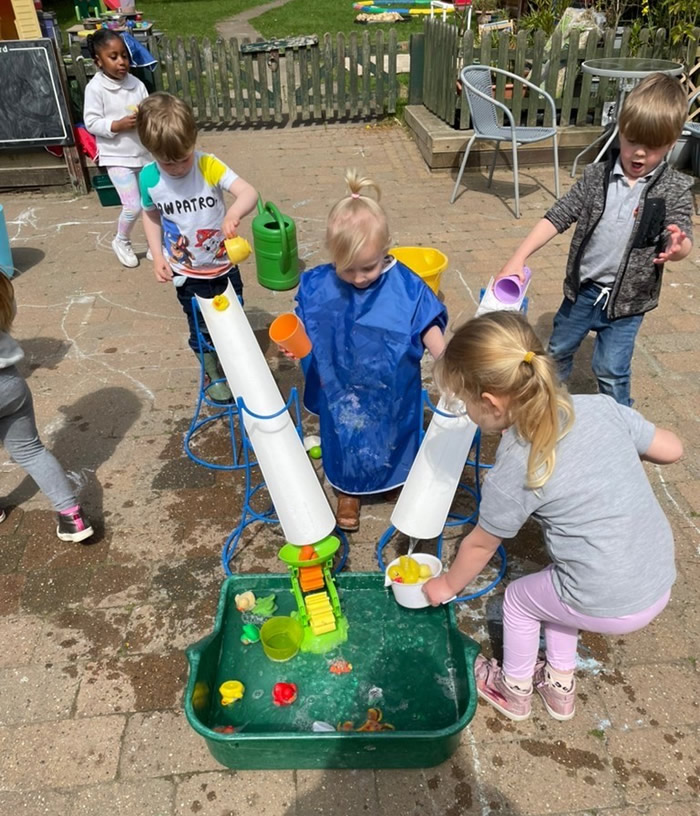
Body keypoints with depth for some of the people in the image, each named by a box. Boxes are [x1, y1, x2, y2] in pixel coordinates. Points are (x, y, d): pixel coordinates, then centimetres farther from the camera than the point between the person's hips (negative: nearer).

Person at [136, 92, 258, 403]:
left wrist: (234, 212, -55)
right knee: (201, 331, 14)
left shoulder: (208, 165, -21)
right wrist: (157, 256, -5)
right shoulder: (149, 178, -13)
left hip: (224, 266, 0)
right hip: (187, 274, 1)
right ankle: (215, 377, 37)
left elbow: (249, 193, -33)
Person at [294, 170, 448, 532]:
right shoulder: (318, 286, -16)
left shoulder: (405, 286, -20)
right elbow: (306, 329, -4)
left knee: (395, 437, 23)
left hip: (392, 391, -1)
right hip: (342, 391, 1)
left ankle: (402, 483, 53)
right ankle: (349, 492, 49)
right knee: (346, 441, 22)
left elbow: (428, 329, -11)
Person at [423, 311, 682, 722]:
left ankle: (515, 691, 46)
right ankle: (560, 685, 49)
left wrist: (448, 586, 15)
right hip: (660, 581, 6)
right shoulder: (600, 405, -10)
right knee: (555, 588, 31)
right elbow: (672, 450, 4)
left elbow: (479, 545, -4)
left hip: (608, 608, -6)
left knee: (520, 599, 22)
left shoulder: (513, 474, -21)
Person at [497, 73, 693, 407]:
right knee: (558, 351, 20)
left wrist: (676, 246, -38)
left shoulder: (675, 189, -9)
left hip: (627, 298, -3)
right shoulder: (596, 177, -5)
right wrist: (518, 258, -16)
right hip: (582, 289, 3)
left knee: (611, 371, 2)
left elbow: (681, 243, -11)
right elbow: (557, 218, -6)